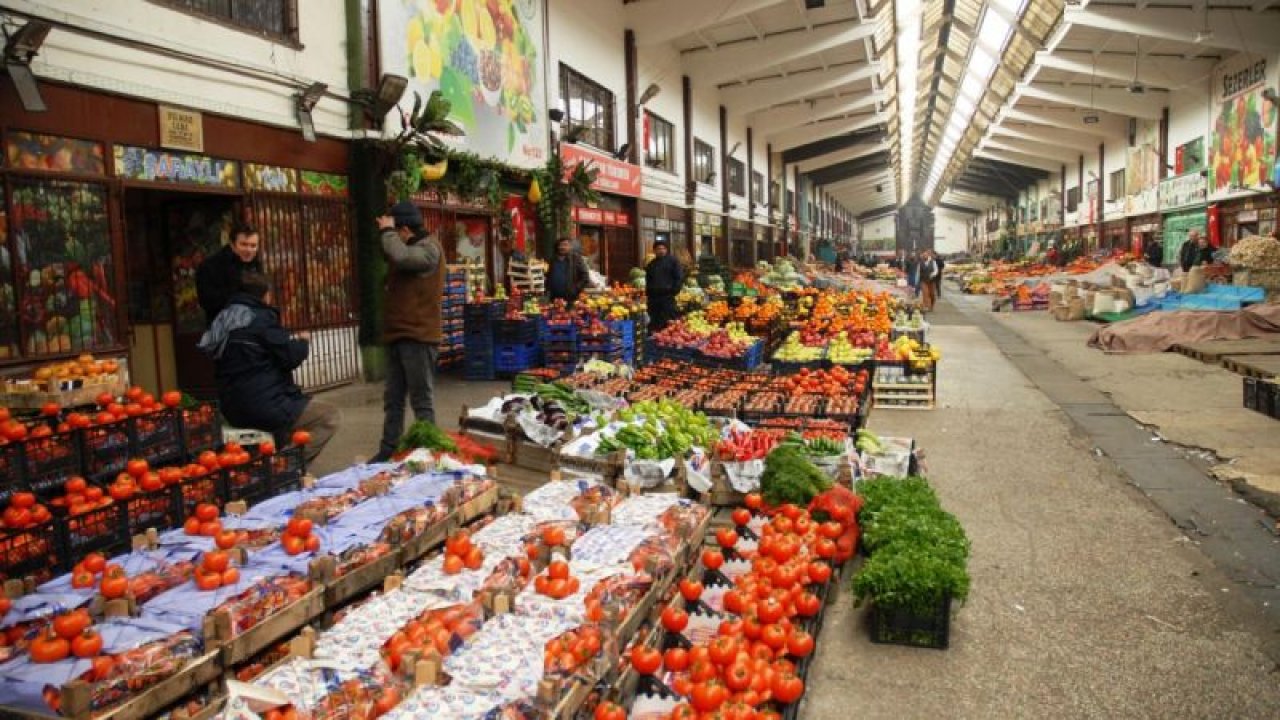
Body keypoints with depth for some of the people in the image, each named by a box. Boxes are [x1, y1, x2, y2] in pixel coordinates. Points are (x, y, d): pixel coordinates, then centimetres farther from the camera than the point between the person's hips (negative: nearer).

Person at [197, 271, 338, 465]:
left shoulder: (223, 320, 12)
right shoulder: (261, 318, -12)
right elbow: (290, 357, -15)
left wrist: (292, 341, 21)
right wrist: (303, 341, 5)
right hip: (266, 407, -9)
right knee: (328, 414, 3)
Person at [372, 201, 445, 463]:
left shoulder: (429, 247, -11)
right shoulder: (409, 248, 19)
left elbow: (400, 256, -28)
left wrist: (387, 231, -15)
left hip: (418, 336, -9)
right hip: (398, 333, 9)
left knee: (421, 400, -2)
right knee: (393, 399, 12)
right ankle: (388, 451, 19)